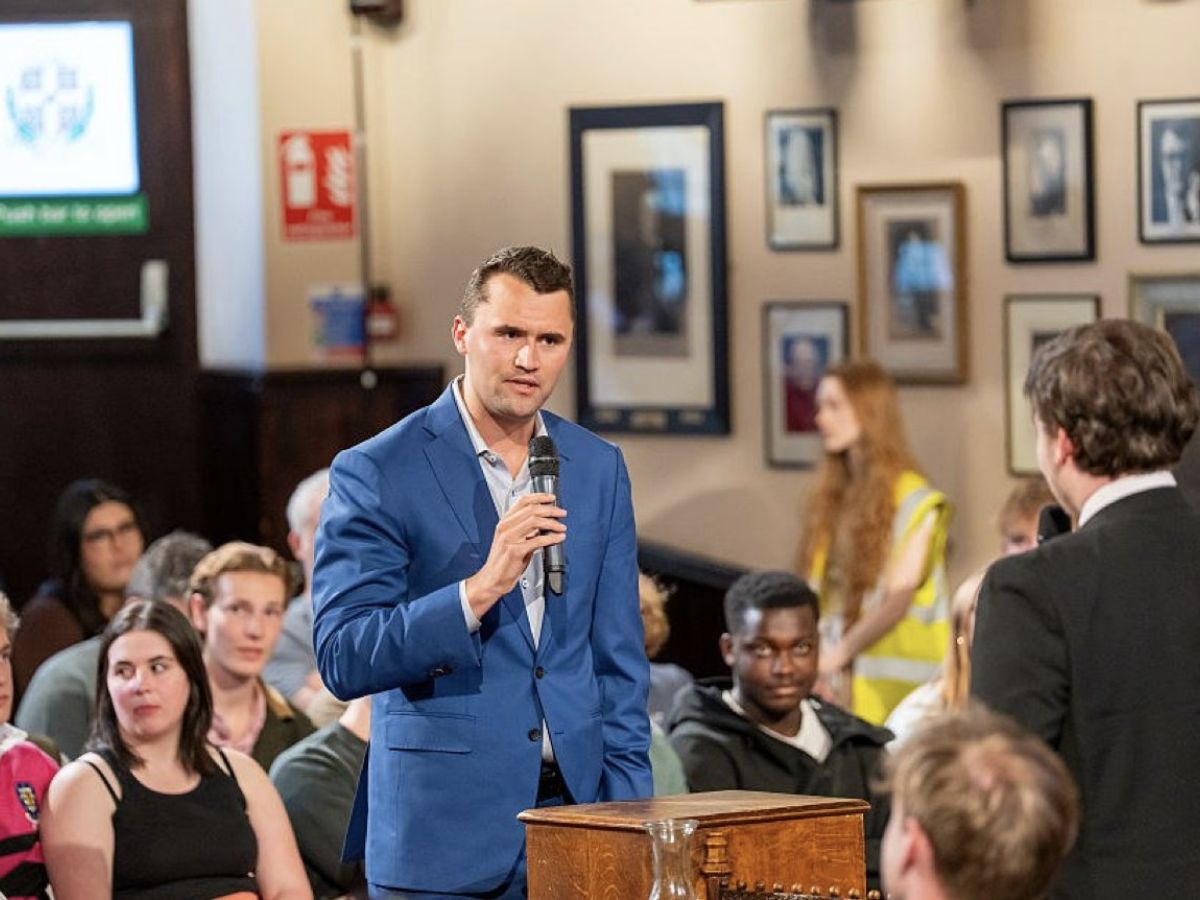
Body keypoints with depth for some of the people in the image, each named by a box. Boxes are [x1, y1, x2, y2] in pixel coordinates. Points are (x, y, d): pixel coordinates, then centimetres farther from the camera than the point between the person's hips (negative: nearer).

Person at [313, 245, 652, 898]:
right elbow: (343, 660, -13)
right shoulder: (376, 474, -6)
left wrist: (629, 814, 6)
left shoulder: (598, 468, 9)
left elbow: (617, 662, 14)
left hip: (577, 814, 4)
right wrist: (483, 585, -22)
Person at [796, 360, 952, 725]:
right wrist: (810, 659, -5)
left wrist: (837, 654, -10)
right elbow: (817, 594, 9)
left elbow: (897, 602, -9)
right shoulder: (832, 499, 14)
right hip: (833, 684, 5)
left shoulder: (914, 502, -3)